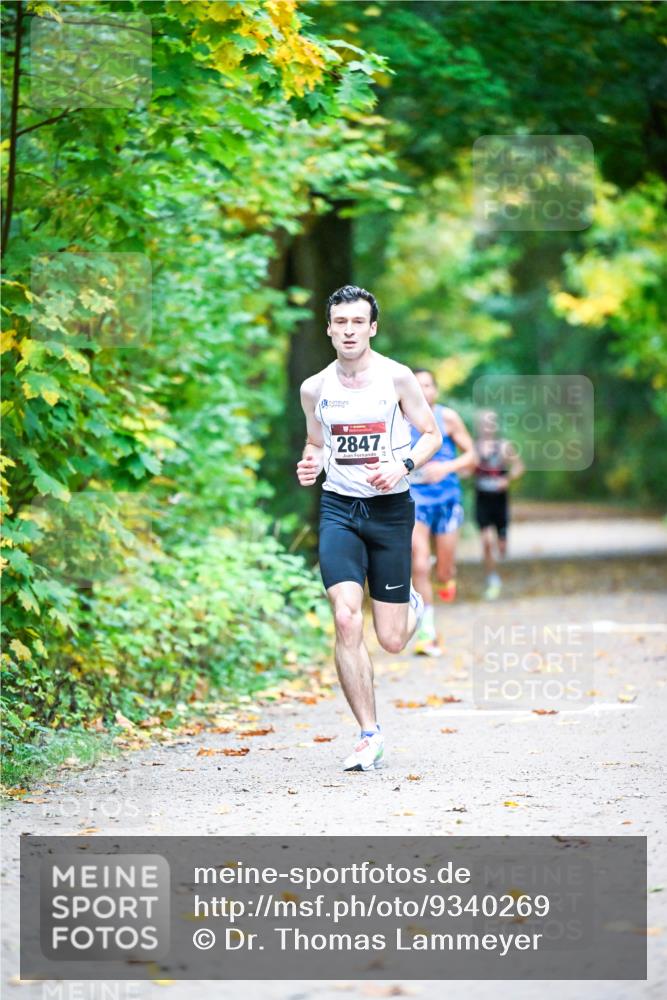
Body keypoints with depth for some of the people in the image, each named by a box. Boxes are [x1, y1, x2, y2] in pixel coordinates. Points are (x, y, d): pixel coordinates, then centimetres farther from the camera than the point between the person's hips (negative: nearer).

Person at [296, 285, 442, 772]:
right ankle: (370, 735, -6)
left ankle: (412, 605, 40)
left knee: (391, 640, 1)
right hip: (339, 508, 2)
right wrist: (311, 464, -5)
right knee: (346, 621, -16)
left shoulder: (396, 377, -5)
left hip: (391, 509, -2)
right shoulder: (315, 388, 3)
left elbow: (432, 435, 2)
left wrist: (404, 465, -16)